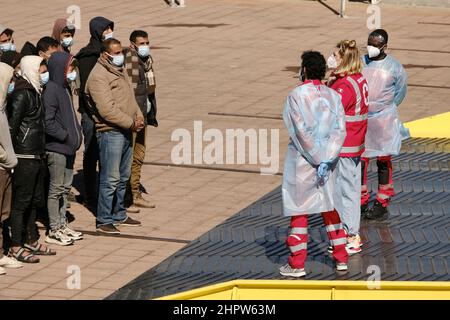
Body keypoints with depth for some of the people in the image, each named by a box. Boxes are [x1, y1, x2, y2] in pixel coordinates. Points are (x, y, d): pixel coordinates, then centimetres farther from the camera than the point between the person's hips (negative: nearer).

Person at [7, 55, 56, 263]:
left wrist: (42, 152, 15)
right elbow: (12, 124, -19)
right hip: (25, 158, -9)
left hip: (37, 156, 9)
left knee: (35, 200, 16)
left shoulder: (35, 92, 14)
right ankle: (16, 247, 2)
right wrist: (12, 155, -19)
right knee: (21, 201, -3)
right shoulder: (22, 94, -15)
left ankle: (31, 241, 27)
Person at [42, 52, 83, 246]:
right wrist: (66, 136, -18)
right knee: (56, 188, -2)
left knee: (65, 186, 15)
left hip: (68, 146, 9)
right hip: (56, 148, -9)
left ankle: (62, 225, 24)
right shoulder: (51, 90, -17)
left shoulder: (64, 88, 12)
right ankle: (54, 231, 4)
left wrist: (76, 132, 9)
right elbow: (48, 122, -22)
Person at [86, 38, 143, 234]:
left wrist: (138, 116, 5)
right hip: (110, 132, -9)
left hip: (126, 131, 9)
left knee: (123, 177, 17)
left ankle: (119, 214, 29)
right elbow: (107, 110, -22)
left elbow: (130, 97, 23)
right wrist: (131, 123, -18)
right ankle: (104, 221, -1)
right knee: (110, 179, -7)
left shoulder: (120, 70, 14)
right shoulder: (99, 77, -16)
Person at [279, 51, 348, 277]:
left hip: (302, 161, -4)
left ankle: (297, 264, 8)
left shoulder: (296, 96, -12)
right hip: (326, 159, 4)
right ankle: (341, 258, 20)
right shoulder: (333, 96, 1)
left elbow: (302, 132, -17)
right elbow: (340, 130, -7)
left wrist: (319, 160, -11)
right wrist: (326, 161, -12)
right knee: (329, 207, 17)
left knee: (298, 210, 5)